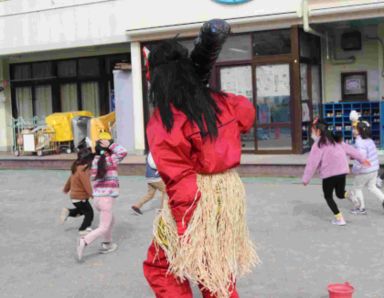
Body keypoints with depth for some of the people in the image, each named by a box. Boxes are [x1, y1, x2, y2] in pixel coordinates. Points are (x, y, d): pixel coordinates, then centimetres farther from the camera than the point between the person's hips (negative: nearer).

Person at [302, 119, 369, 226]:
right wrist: (361, 159, 21)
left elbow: (312, 162, -12)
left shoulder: (318, 144, -10)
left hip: (329, 173, -7)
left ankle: (339, 218, 8)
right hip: (342, 171, 7)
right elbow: (348, 148, 16)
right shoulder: (334, 140, 13)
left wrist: (306, 178, -7)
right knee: (340, 194, 22)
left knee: (328, 196, 13)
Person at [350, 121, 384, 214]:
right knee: (371, 186, 23)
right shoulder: (369, 140, 6)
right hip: (374, 168, 8)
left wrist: (355, 169, -20)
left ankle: (361, 208, 20)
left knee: (357, 188, 11)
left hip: (365, 171, -8)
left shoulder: (359, 142, -23)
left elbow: (362, 156, -31)